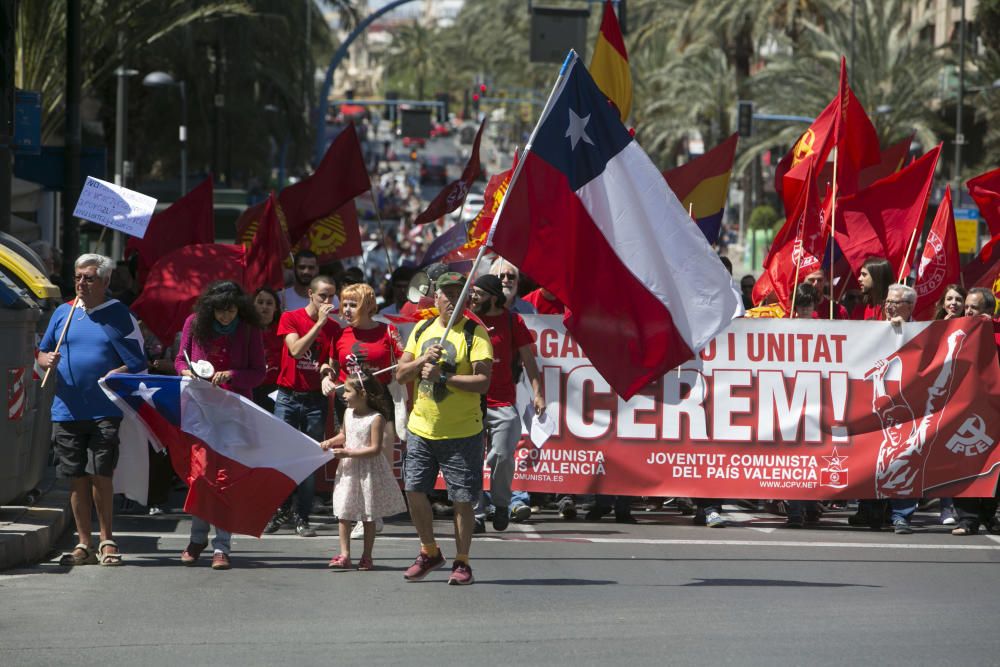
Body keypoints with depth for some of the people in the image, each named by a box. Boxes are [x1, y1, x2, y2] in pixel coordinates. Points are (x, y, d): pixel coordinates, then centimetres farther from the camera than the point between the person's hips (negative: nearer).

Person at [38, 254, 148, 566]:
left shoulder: (119, 315, 2)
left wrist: (117, 374, -16)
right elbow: (42, 353, 17)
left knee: (100, 475, -7)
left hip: (106, 411, -3)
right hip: (67, 410, 4)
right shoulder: (63, 314, 12)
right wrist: (47, 360, -5)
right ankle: (84, 544, 11)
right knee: (77, 479, 5)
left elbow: (138, 363, 1)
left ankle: (106, 540, 7)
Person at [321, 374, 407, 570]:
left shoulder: (376, 419, -16)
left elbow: (375, 449, -20)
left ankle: (367, 557, 14)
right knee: (343, 514, 1)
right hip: (348, 471, 6)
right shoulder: (348, 413, 5)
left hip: (368, 471, -6)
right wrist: (331, 442, 1)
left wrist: (348, 453, -22)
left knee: (368, 517, 6)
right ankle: (344, 555, 3)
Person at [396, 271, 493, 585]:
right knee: (414, 490, 3)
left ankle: (461, 562, 12)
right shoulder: (421, 330, 11)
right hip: (421, 428, 5)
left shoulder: (475, 333, -7)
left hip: (462, 432, -5)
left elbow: (482, 382, -16)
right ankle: (429, 552, 23)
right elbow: (401, 374, 7)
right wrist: (422, 361, -11)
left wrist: (442, 376, -22)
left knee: (462, 500, -1)